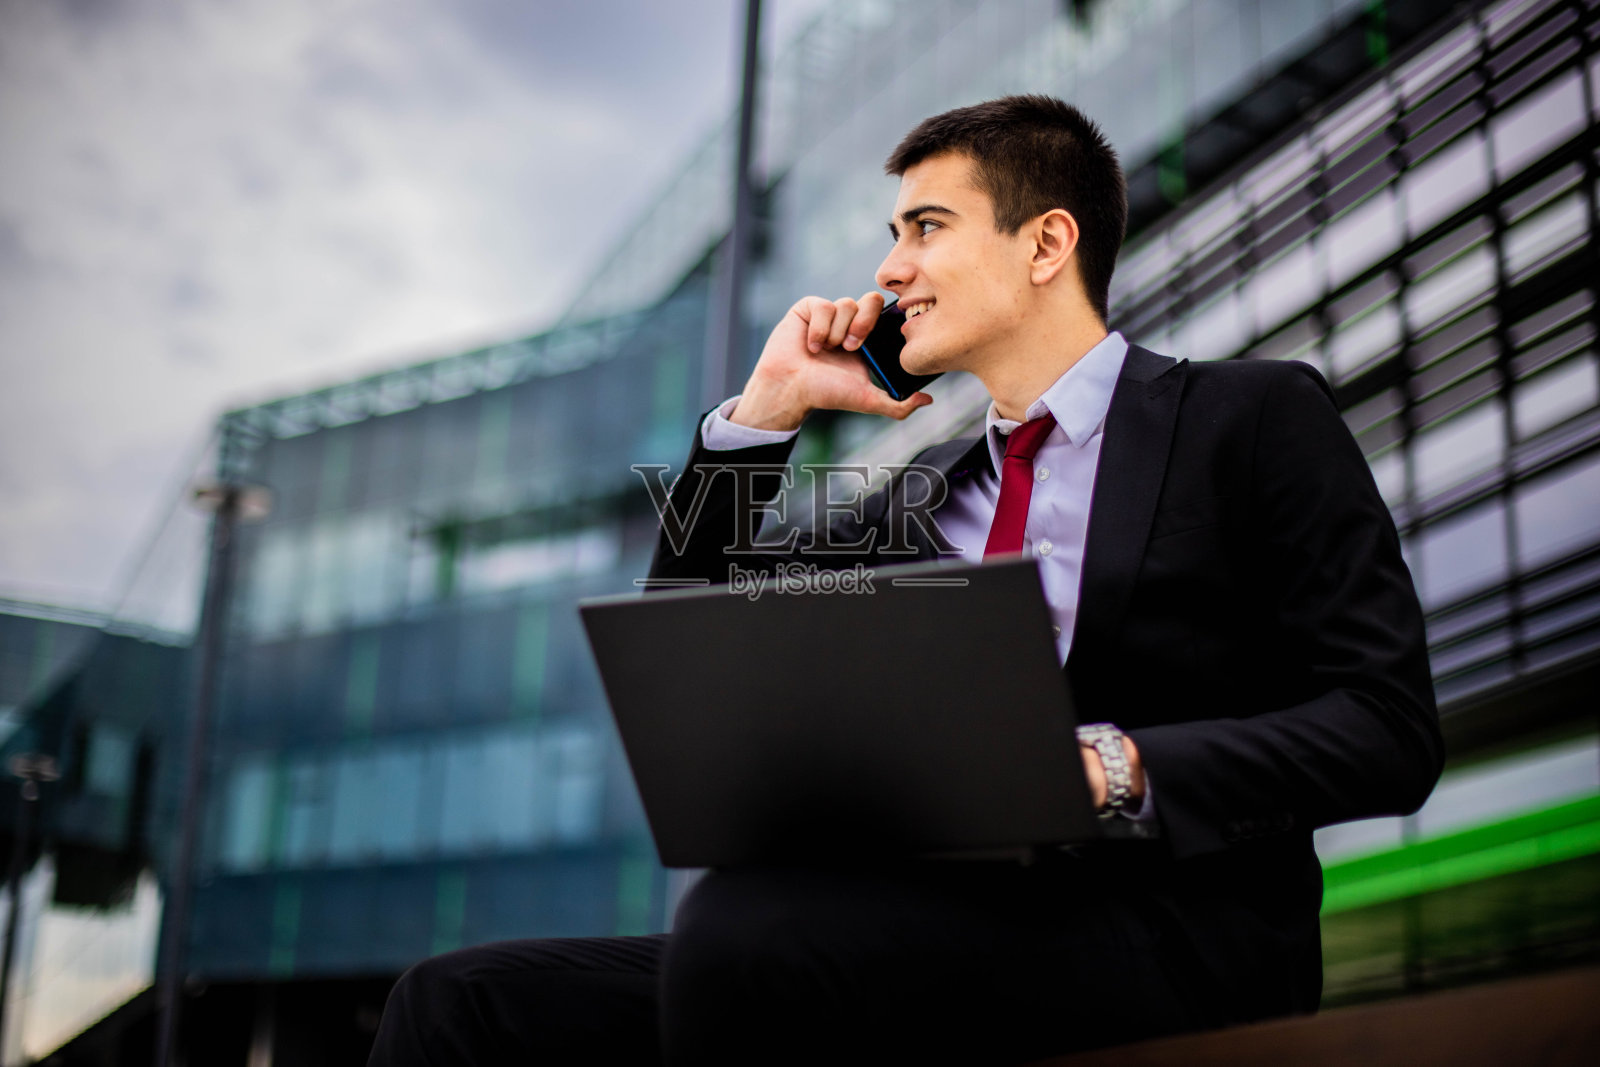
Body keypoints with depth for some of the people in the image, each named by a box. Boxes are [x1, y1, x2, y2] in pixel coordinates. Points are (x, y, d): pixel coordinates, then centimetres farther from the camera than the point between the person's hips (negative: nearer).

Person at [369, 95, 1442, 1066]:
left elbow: (1391, 729, -4)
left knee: (750, 922, -32)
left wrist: (1112, 767, -20)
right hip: (947, 945, 6)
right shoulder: (924, 496, 24)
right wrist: (771, 403, 15)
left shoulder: (1255, 418, 7)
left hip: (1171, 936, -5)